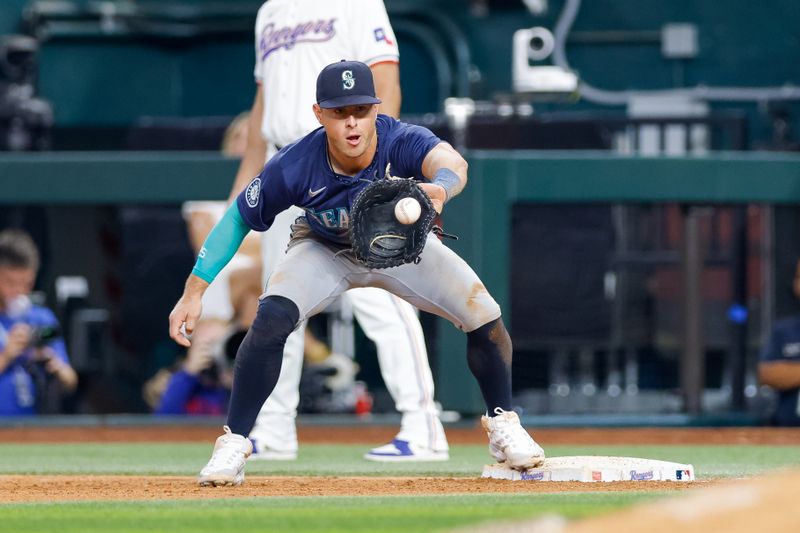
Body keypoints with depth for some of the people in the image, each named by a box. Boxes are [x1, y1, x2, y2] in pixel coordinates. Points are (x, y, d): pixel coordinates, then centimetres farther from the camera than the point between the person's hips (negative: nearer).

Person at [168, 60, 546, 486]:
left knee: (484, 315, -14)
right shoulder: (295, 167, -33)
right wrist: (194, 291, -24)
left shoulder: (402, 142, -36)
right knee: (271, 318, -28)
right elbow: (239, 219, -19)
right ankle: (233, 444, -14)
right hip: (324, 251, -1)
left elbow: (451, 163, -58)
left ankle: (502, 424, 13)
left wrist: (439, 188, -83)